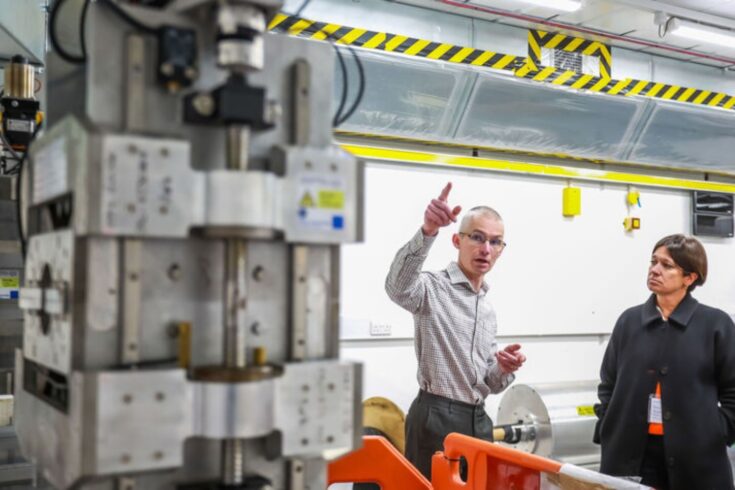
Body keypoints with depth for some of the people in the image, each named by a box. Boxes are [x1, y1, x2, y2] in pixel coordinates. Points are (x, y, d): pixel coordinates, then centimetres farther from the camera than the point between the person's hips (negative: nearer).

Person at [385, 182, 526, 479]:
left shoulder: (487, 307, 16)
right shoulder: (434, 288, -8)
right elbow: (399, 287, -35)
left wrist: (504, 369, -5)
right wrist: (427, 232, -51)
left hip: (478, 420, 8)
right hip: (436, 418, -7)